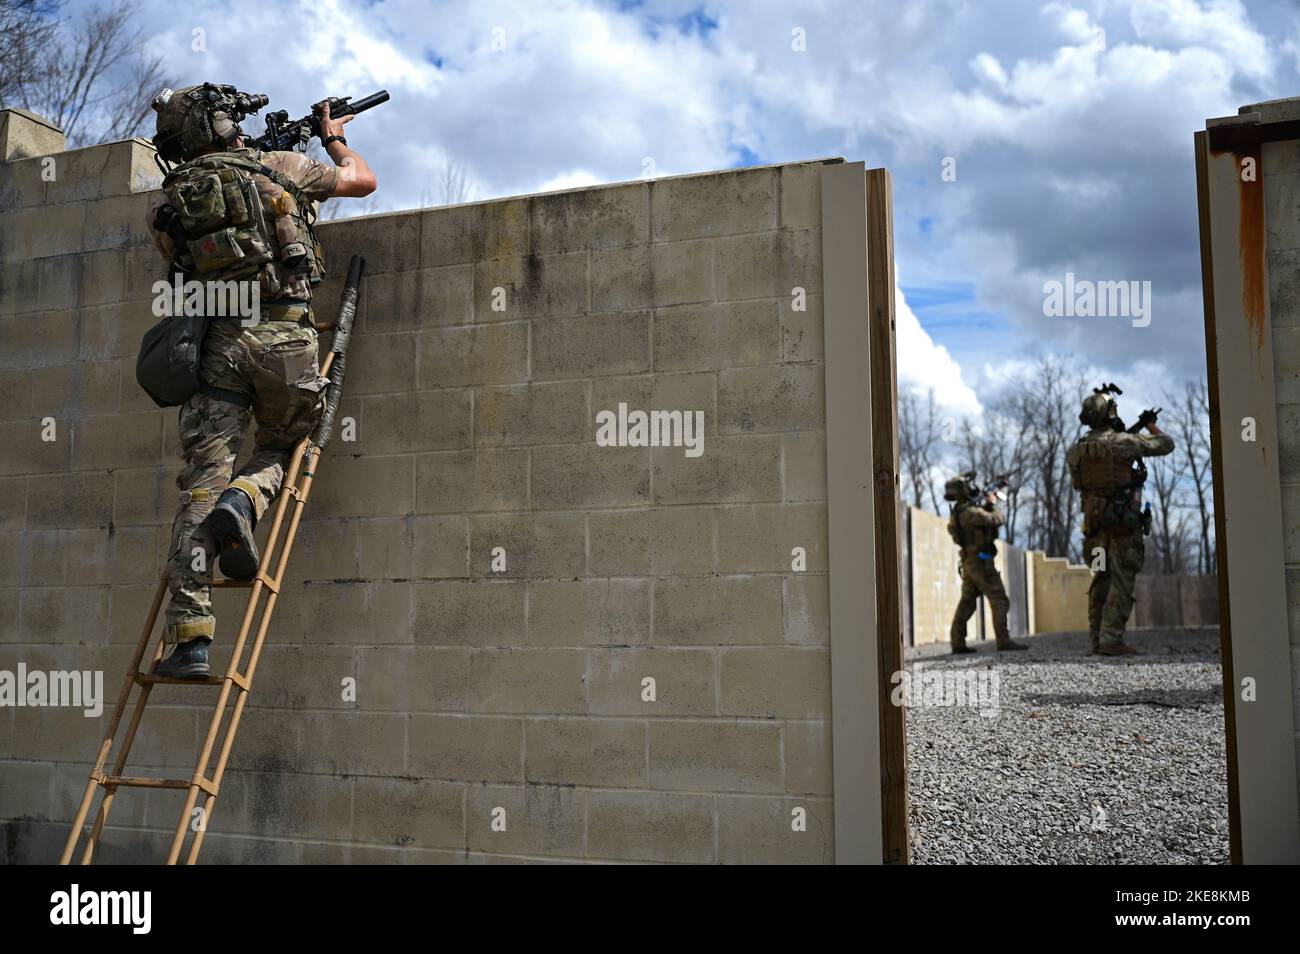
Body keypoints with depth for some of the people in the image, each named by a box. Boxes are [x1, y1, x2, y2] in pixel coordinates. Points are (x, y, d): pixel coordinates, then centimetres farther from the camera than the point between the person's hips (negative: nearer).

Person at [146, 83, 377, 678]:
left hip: (217, 340, 2)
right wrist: (334, 137, 41)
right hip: (285, 336, -1)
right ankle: (243, 501, -16)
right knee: (278, 450, 21)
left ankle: (190, 637, -11)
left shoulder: (167, 203, 13)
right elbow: (363, 180, 22)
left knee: (201, 480, -2)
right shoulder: (279, 168, 8)